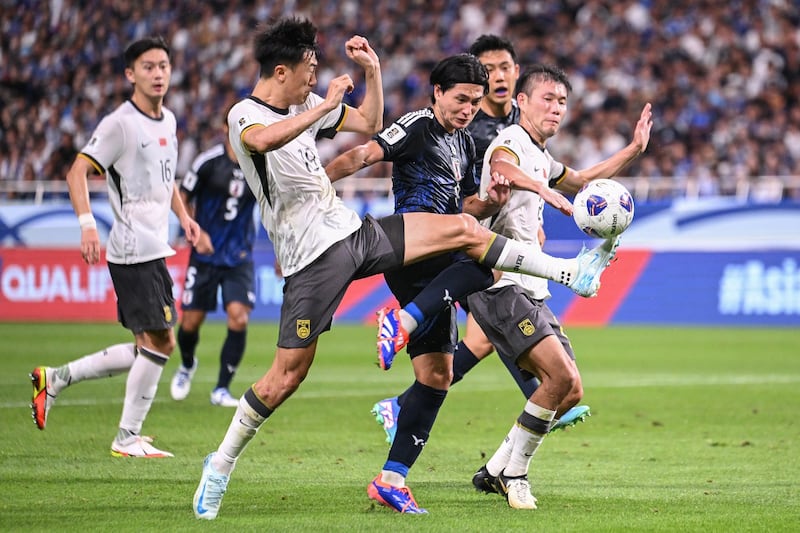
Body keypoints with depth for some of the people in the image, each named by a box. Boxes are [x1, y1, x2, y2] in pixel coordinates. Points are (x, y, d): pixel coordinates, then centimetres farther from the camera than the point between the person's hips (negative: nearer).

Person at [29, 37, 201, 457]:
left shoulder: (168, 121, 14)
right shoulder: (120, 123, -11)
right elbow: (77, 172, -16)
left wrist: (183, 216, 17)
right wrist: (87, 224, -28)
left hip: (156, 249, 9)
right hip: (133, 252, -9)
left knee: (149, 349, 11)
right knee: (159, 343, -9)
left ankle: (55, 379, 20)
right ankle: (128, 439, 2)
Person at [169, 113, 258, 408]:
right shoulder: (209, 161, -10)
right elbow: (182, 199, 1)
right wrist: (196, 232, -12)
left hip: (240, 257, 1)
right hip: (205, 254, -1)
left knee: (239, 317, -16)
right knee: (191, 320, 3)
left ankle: (222, 388, -3)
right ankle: (187, 364, 38)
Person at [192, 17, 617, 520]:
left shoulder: (306, 103, 9)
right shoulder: (244, 116, -14)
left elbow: (370, 123, 22)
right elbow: (263, 141, -40)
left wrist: (373, 71, 7)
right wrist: (326, 104, -35)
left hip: (355, 231, 7)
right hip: (313, 257, -7)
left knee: (463, 228, 2)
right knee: (288, 374, -7)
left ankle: (571, 272, 9)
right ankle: (220, 467, 8)